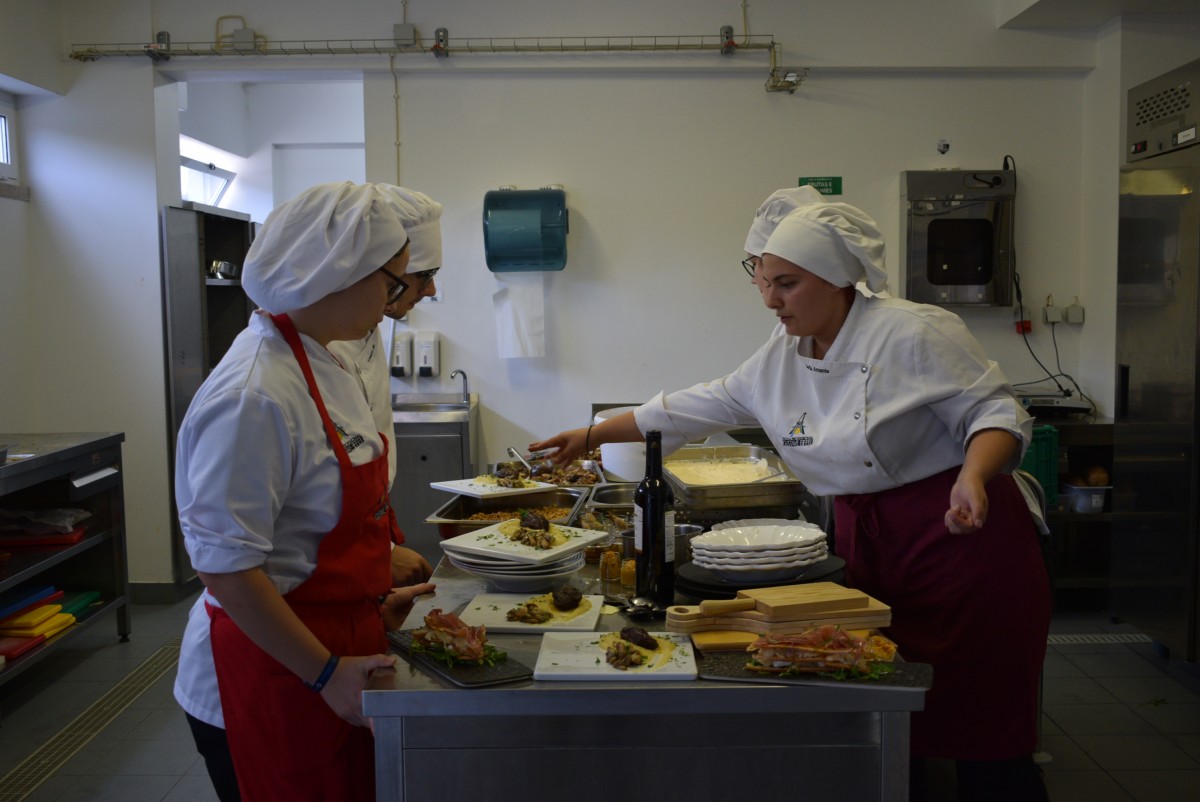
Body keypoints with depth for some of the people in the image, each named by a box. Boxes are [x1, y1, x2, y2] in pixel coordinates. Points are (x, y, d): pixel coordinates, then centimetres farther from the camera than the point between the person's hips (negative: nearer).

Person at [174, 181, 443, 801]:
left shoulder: (327, 366, 6)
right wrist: (327, 673, -21)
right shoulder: (254, 397, -25)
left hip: (342, 638, 9)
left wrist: (375, 597, 13)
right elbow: (224, 564, -25)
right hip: (279, 671, -9)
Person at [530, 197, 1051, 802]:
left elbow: (996, 414, -11)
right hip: (868, 546, 6)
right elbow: (700, 407, 12)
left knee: (981, 737, 1)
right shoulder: (782, 356, 6)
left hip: (957, 536, -6)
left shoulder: (914, 333, -14)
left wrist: (973, 476, -33)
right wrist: (591, 436, 13)